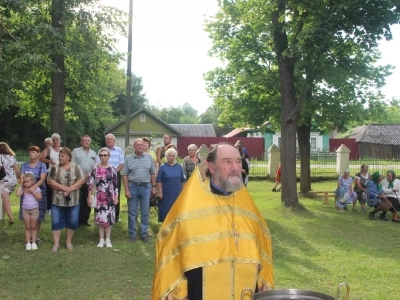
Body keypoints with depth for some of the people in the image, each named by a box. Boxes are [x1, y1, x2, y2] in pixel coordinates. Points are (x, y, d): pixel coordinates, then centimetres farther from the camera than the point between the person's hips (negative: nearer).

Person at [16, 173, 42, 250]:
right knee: (27, 227, 6)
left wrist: (33, 191, -18)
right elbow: (18, 194, -17)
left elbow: (39, 198, -12)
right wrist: (21, 185, -10)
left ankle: (34, 242, 12)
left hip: (34, 209, -2)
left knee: (33, 227, 6)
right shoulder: (23, 189, 0)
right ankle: (28, 243, 10)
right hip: (25, 209, 2)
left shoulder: (37, 188, -5)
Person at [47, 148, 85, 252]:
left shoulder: (76, 167, 1)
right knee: (56, 222, 2)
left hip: (73, 201, 0)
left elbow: (82, 180, -5)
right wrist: (63, 188, -16)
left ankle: (68, 241, 23)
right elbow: (50, 181, -6)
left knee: (72, 222, 7)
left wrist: (70, 189, -17)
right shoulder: (55, 168, 1)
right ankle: (56, 243, 11)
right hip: (58, 201, 0)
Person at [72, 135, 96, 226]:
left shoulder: (93, 153, 15)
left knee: (87, 201, 6)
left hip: (89, 180, 4)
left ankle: (85, 219, 14)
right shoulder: (76, 151, 3)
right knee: (78, 201, -6)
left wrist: (89, 174, -5)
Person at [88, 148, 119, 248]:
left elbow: (116, 184, 3)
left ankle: (108, 239, 12)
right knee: (100, 217, 2)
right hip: (99, 197, 0)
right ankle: (101, 239, 13)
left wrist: (116, 197, 0)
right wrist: (89, 197, -2)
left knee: (109, 217, 2)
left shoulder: (112, 169, 1)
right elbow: (91, 183, 1)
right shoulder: (95, 169, 0)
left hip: (110, 197, 0)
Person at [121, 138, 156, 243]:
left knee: (145, 212, 7)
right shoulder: (128, 158, -3)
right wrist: (126, 190, -8)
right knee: (132, 212, 5)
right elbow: (124, 175, -3)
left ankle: (144, 233, 18)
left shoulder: (149, 158, 3)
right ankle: (132, 234, 14)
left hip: (146, 187, 2)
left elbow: (152, 173, 9)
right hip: (133, 187, -2)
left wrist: (153, 187, 6)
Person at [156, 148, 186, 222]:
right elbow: (159, 181, -3)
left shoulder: (179, 167, 7)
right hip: (166, 195, -3)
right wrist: (160, 192, -9)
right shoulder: (163, 167, -2)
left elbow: (183, 181, 11)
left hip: (177, 195, 3)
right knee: (166, 212, -2)